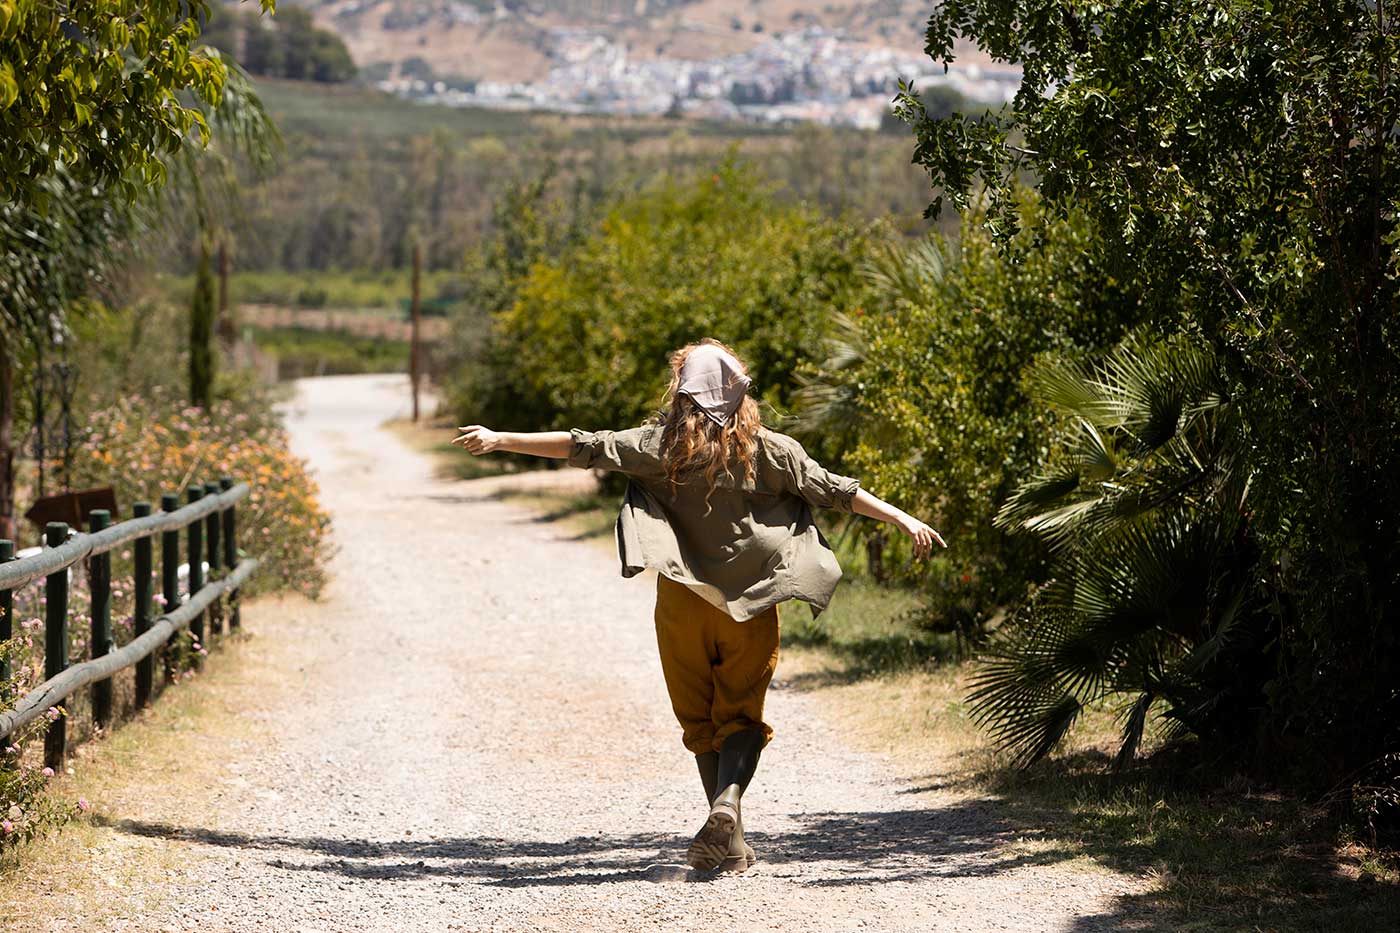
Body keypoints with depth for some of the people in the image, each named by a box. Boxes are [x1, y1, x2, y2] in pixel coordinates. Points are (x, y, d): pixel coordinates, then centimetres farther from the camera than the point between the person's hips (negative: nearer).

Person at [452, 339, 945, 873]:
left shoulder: (660, 445, -2)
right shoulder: (768, 450, 0)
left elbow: (585, 447, -7)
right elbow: (835, 491, 1)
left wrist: (499, 440, -5)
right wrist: (903, 519, 6)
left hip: (683, 603, 0)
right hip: (752, 603, 0)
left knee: (700, 721, 13)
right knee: (741, 717, 7)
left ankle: (730, 839, 10)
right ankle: (728, 799, -21)